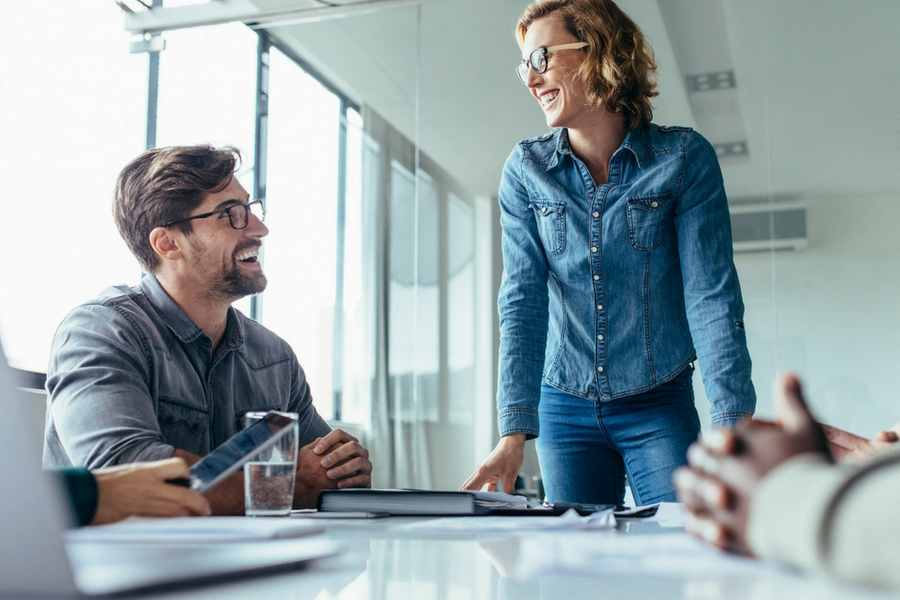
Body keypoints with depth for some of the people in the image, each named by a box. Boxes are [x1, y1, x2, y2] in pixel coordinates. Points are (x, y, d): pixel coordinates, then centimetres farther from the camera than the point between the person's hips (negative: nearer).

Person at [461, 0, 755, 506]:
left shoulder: (685, 158, -8)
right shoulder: (526, 170, -2)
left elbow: (712, 294, -12)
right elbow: (523, 301, -8)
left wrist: (734, 424, -21)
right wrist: (514, 433, -18)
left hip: (659, 407, -2)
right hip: (563, 407, 2)